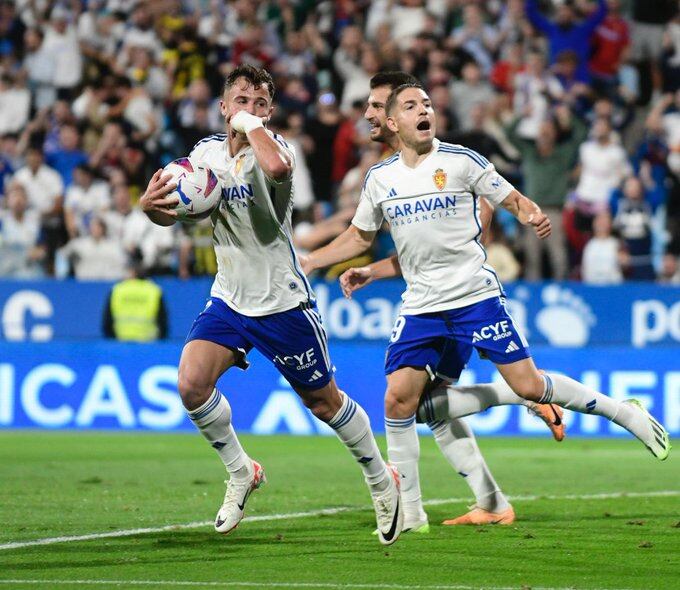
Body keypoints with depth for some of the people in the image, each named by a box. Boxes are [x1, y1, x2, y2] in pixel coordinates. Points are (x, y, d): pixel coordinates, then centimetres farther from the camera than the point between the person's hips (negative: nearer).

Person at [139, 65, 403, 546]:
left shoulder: (273, 147, -17)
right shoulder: (208, 150, 2)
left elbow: (278, 167, -44)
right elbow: (174, 212, 10)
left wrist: (251, 124, -27)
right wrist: (151, 205, -13)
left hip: (283, 302, -5)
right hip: (229, 300, 5)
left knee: (324, 401, 6)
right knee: (192, 383, -16)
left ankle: (382, 481, 30)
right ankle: (241, 473, 7)